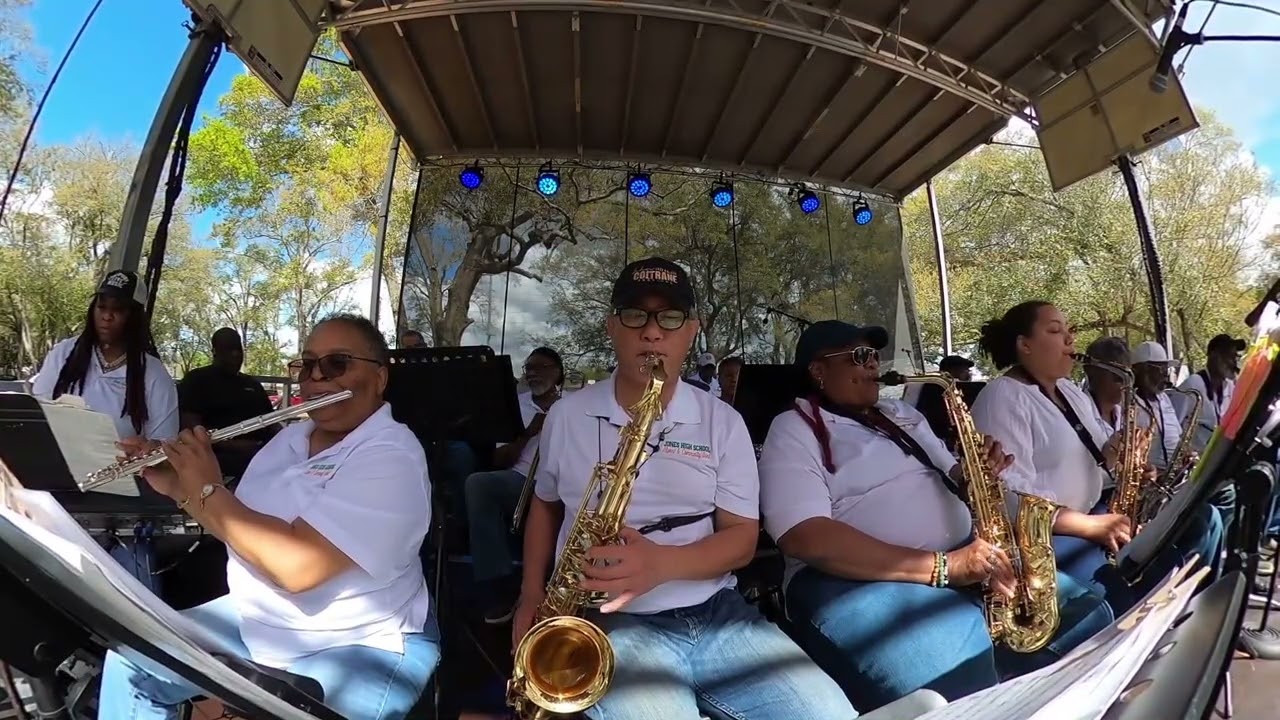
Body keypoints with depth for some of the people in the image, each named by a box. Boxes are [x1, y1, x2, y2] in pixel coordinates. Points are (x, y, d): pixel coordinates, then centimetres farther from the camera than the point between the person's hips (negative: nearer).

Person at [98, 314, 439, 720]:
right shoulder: (291, 437, 6)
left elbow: (297, 565, -32)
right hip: (260, 620, 8)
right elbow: (236, 526, 14)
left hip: (364, 648, -8)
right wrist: (177, 488, -4)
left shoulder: (391, 459, -24)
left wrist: (207, 489, -20)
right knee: (131, 660, 12)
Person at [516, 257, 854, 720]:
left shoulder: (723, 422, 4)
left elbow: (742, 537, 0)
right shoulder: (566, 416, 6)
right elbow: (545, 504, 20)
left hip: (716, 614, 2)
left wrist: (662, 563, -19)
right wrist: (532, 596, 6)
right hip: (612, 620, -2)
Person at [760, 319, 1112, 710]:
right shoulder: (793, 430, -5)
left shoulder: (901, 414, 21)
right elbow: (805, 538, -20)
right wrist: (940, 567, -23)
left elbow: (951, 481, 27)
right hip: (859, 579, -8)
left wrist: (979, 471, 0)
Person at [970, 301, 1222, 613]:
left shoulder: (1069, 390, 15)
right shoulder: (1003, 399, -18)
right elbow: (1013, 496, -25)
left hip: (1096, 510, 10)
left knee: (1202, 521, 8)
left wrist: (1115, 453, -4)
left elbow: (1085, 457, 18)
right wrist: (1091, 526, -24)